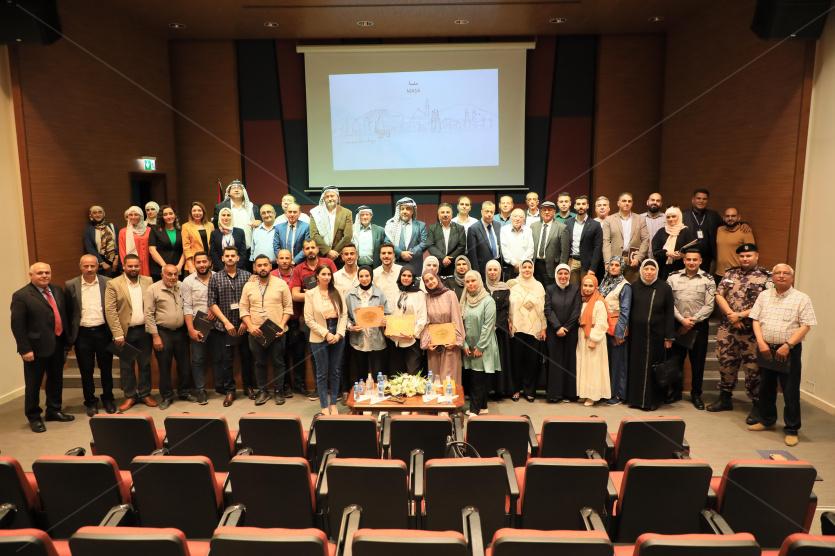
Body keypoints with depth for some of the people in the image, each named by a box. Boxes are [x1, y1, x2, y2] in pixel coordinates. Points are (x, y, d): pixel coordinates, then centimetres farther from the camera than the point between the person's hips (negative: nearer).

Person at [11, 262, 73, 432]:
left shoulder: (57, 291, 8)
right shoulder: (21, 296, -10)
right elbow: (17, 325, -13)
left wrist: (67, 340, 7)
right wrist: (25, 349, -16)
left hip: (58, 345, 6)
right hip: (37, 348, -6)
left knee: (56, 380, 17)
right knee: (33, 384, 7)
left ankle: (54, 410, 33)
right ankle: (33, 417, 23)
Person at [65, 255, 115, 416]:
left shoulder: (107, 282, -1)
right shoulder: (71, 285, 0)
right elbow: (68, 312, 3)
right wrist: (69, 336, 0)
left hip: (103, 331, 0)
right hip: (82, 334, 0)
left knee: (106, 368, 11)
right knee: (86, 370, 9)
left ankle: (108, 399, 27)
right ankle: (90, 402, 23)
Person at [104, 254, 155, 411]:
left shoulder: (148, 281, 3)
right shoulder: (113, 284, -5)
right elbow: (110, 311, -9)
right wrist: (118, 334, -14)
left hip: (144, 330, 2)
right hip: (125, 332, -2)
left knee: (145, 364, 11)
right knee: (126, 366, 8)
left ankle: (145, 394, 24)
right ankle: (129, 396, 20)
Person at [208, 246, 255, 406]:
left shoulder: (247, 276, 2)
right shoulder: (215, 278, 2)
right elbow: (212, 303, -1)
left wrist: (246, 321, -7)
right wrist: (226, 322, -8)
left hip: (244, 326, 0)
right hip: (225, 326, 0)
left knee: (247, 357, 9)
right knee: (226, 360, 5)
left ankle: (248, 386, 24)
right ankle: (229, 390, 17)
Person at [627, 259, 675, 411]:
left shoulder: (664, 288, -4)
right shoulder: (634, 287, 2)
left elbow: (669, 313, -3)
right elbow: (628, 310, 5)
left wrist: (669, 337, -6)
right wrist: (626, 331, 1)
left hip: (656, 335, -2)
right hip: (637, 334, 2)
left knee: (653, 367, 5)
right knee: (636, 366, 8)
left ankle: (652, 400, 16)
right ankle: (636, 398, 19)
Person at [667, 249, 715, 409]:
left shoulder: (708, 280, 0)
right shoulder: (673, 278, 2)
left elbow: (709, 306, -5)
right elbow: (669, 302, -3)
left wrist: (692, 321, -11)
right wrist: (682, 320, -12)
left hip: (698, 326, -1)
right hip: (677, 325, 1)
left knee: (698, 362, 7)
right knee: (676, 360, 7)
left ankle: (696, 394, 21)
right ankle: (676, 391, 23)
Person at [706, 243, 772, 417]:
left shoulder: (766, 277, -4)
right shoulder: (730, 274, 11)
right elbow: (719, 296, 4)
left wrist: (741, 315, -15)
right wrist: (731, 315, -10)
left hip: (751, 331, -4)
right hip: (727, 328, 5)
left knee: (753, 368, -1)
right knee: (726, 363, 13)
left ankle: (757, 406, 12)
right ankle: (725, 399, 28)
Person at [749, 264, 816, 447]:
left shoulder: (802, 298, -2)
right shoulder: (764, 296, 9)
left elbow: (806, 326, -9)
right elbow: (756, 320, 6)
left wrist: (787, 346, -17)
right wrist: (761, 343, -7)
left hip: (789, 350, -4)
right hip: (766, 348, 4)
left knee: (791, 391, 0)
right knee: (766, 387, 14)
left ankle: (791, 429, 10)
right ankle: (766, 420, 29)